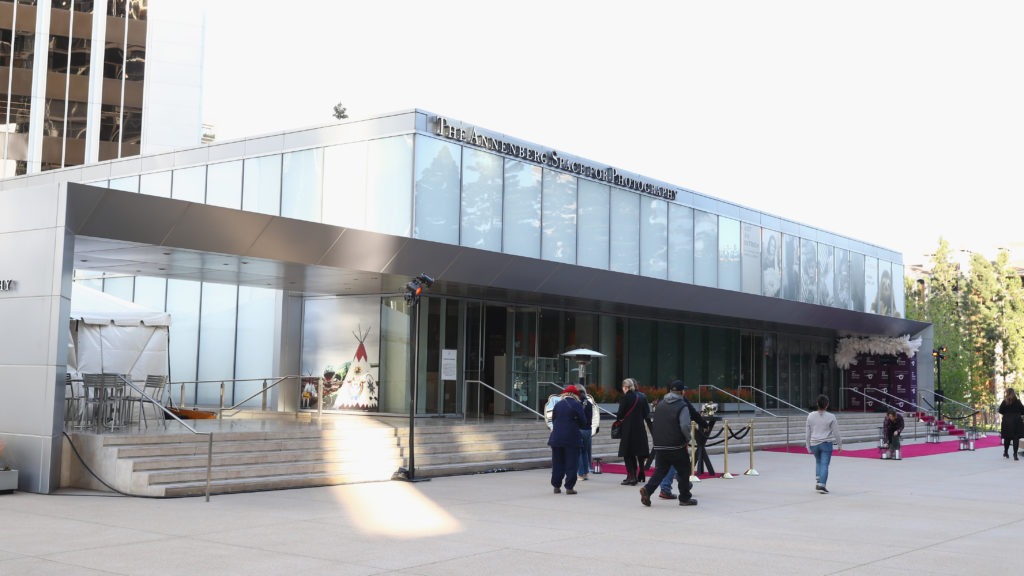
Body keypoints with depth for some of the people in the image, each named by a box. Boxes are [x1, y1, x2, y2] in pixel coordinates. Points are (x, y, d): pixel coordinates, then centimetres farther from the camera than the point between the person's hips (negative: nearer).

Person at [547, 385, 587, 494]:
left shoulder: (557, 405, 5)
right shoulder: (577, 405, -6)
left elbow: (553, 420, 10)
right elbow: (583, 422, -4)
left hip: (556, 438, 4)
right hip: (571, 438, -4)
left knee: (557, 463, 11)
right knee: (571, 463, 3)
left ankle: (556, 486, 15)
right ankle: (569, 487, 0)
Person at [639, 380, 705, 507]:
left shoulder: (660, 404, 12)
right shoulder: (682, 406, -10)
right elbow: (685, 426, -19)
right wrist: (687, 439, -5)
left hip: (659, 445, 6)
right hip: (676, 446, -5)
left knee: (660, 470, 9)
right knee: (683, 471, 8)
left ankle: (647, 489, -12)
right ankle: (685, 498, 14)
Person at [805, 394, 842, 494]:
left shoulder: (810, 416, 1)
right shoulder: (831, 417, -7)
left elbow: (808, 433, 6)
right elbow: (836, 432, -1)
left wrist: (808, 446, 14)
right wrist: (839, 445, 11)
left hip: (814, 444, 3)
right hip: (826, 444, -3)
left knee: (818, 462, 22)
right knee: (824, 464, -1)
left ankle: (817, 482, 15)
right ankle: (822, 485, -9)